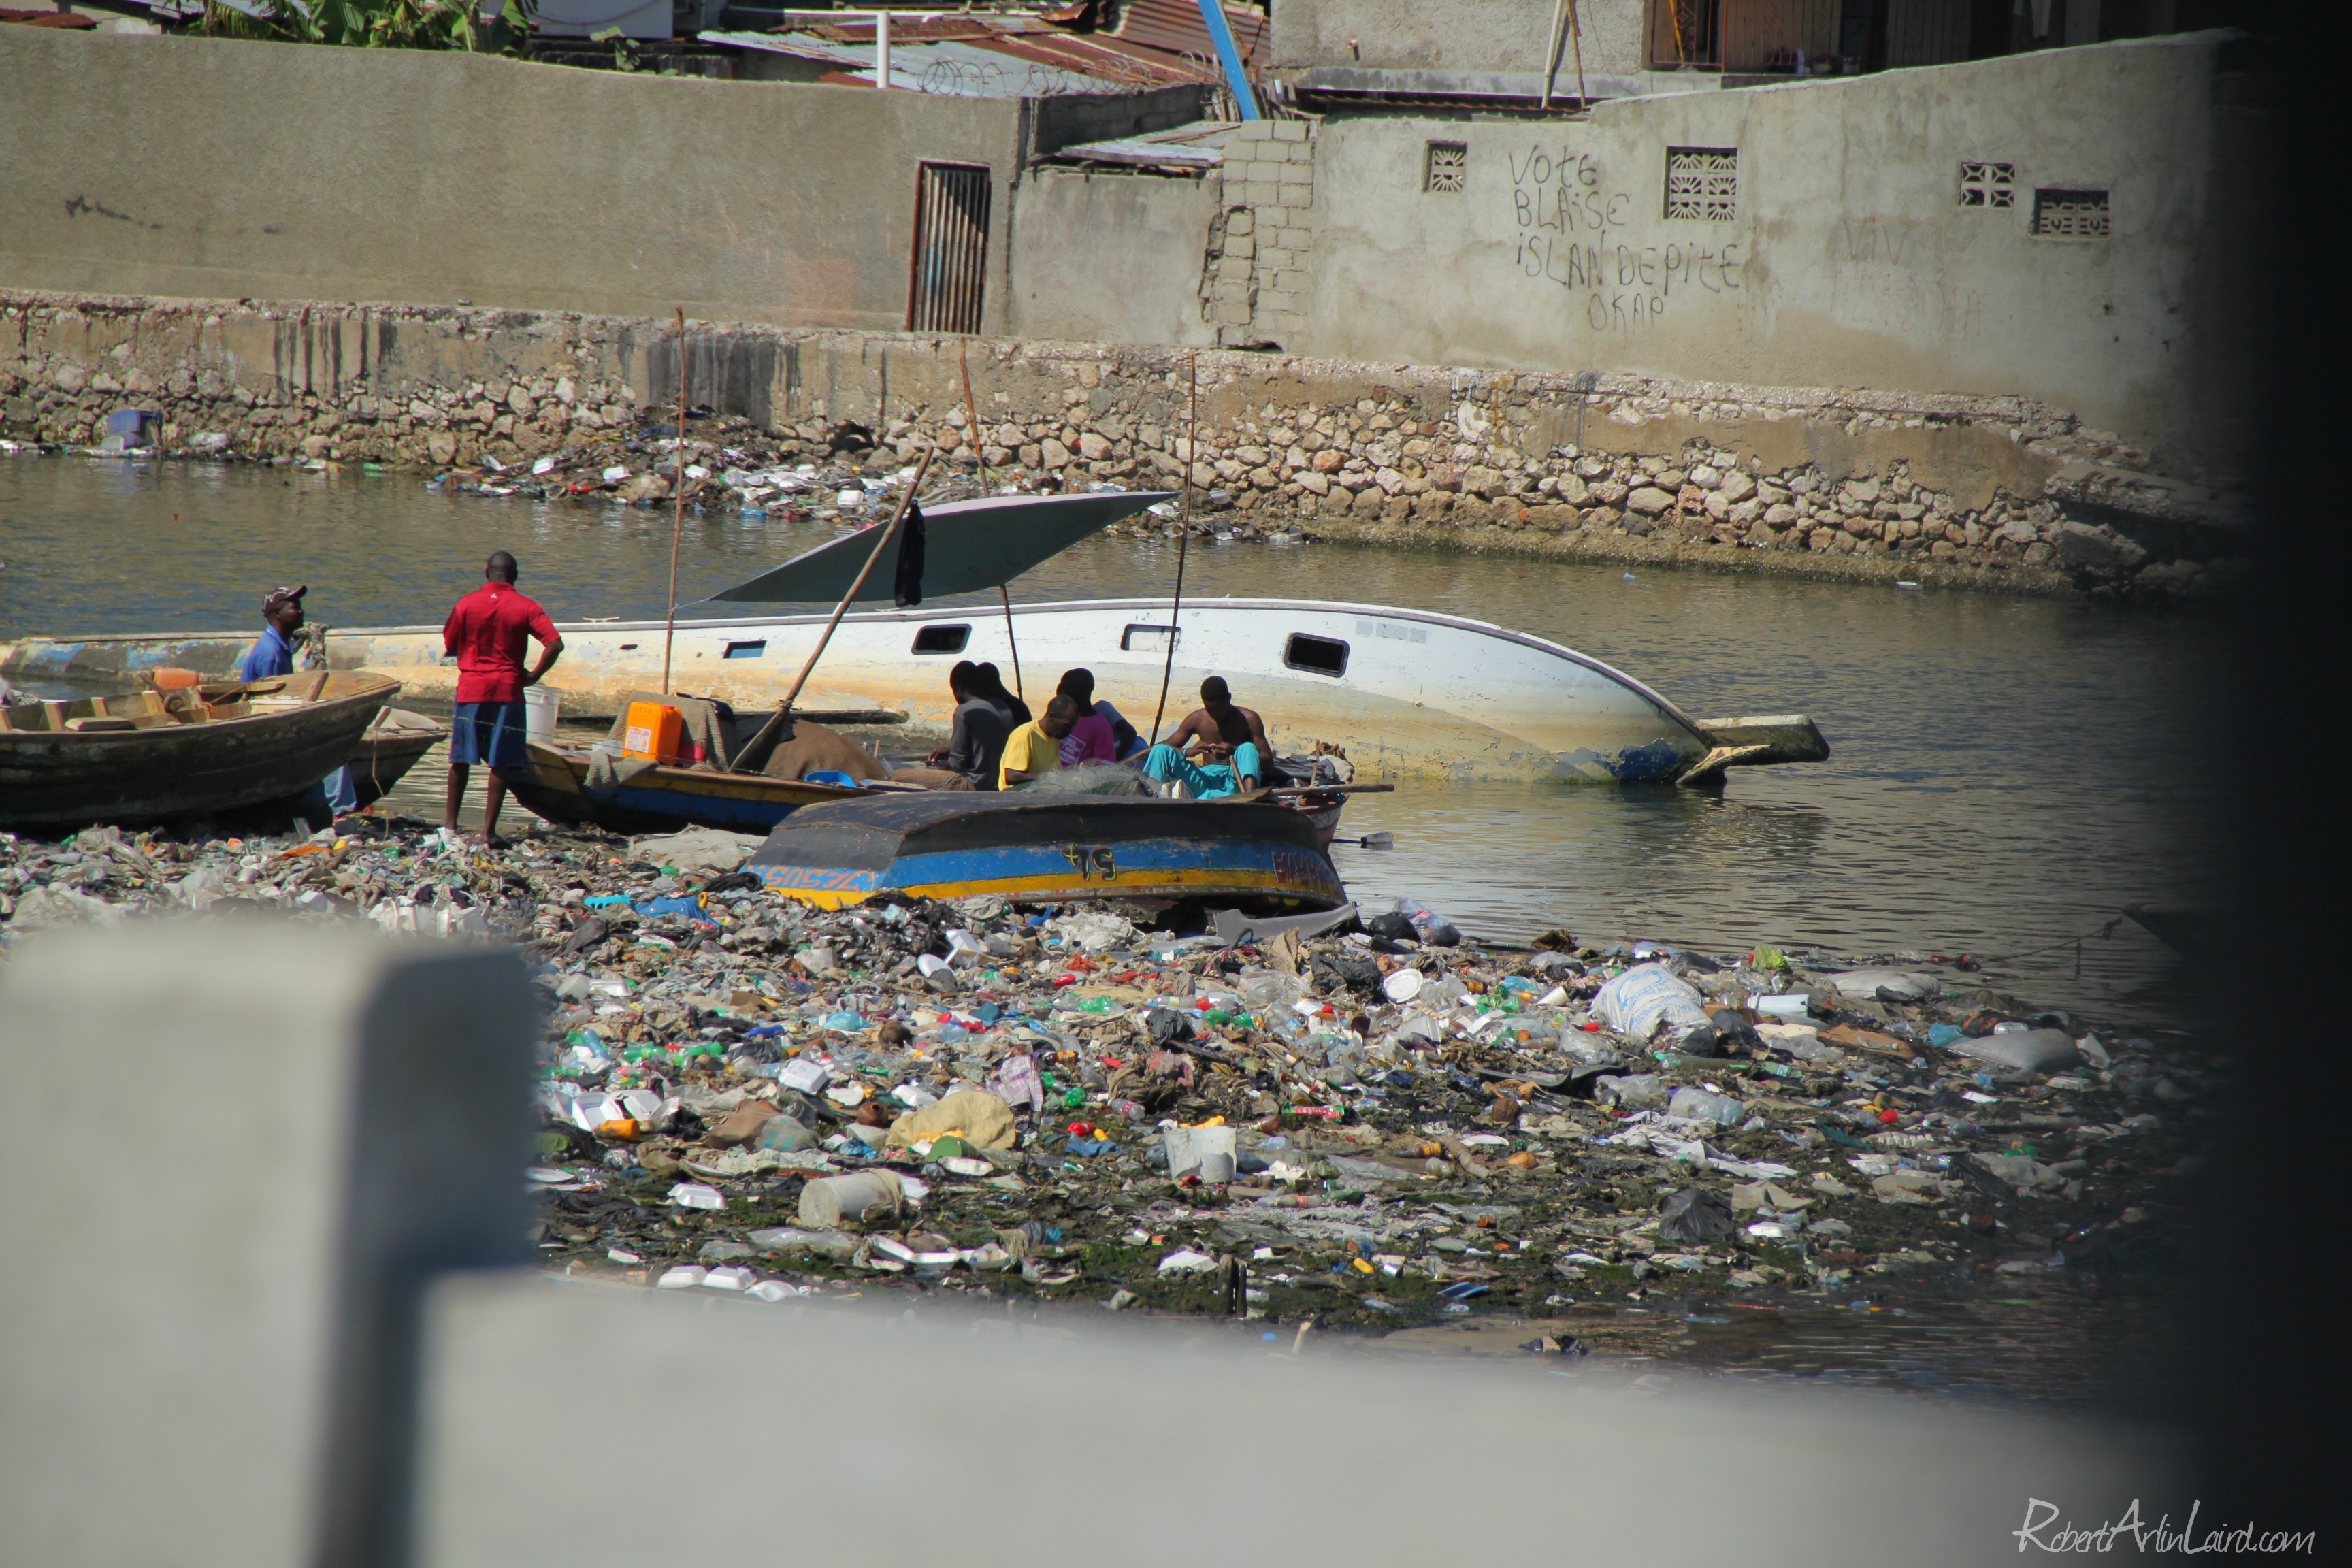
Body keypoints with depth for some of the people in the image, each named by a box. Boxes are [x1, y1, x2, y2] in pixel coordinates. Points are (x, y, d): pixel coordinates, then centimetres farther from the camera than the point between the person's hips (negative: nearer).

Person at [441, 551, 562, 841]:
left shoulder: (467, 604, -2)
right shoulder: (526, 607, -3)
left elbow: (449, 645, 3)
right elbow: (555, 644, -12)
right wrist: (534, 675, -2)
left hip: (471, 689, 1)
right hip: (508, 690, -1)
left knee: (460, 759, 13)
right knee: (501, 763, 3)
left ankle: (451, 823, 18)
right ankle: (489, 830, 0)